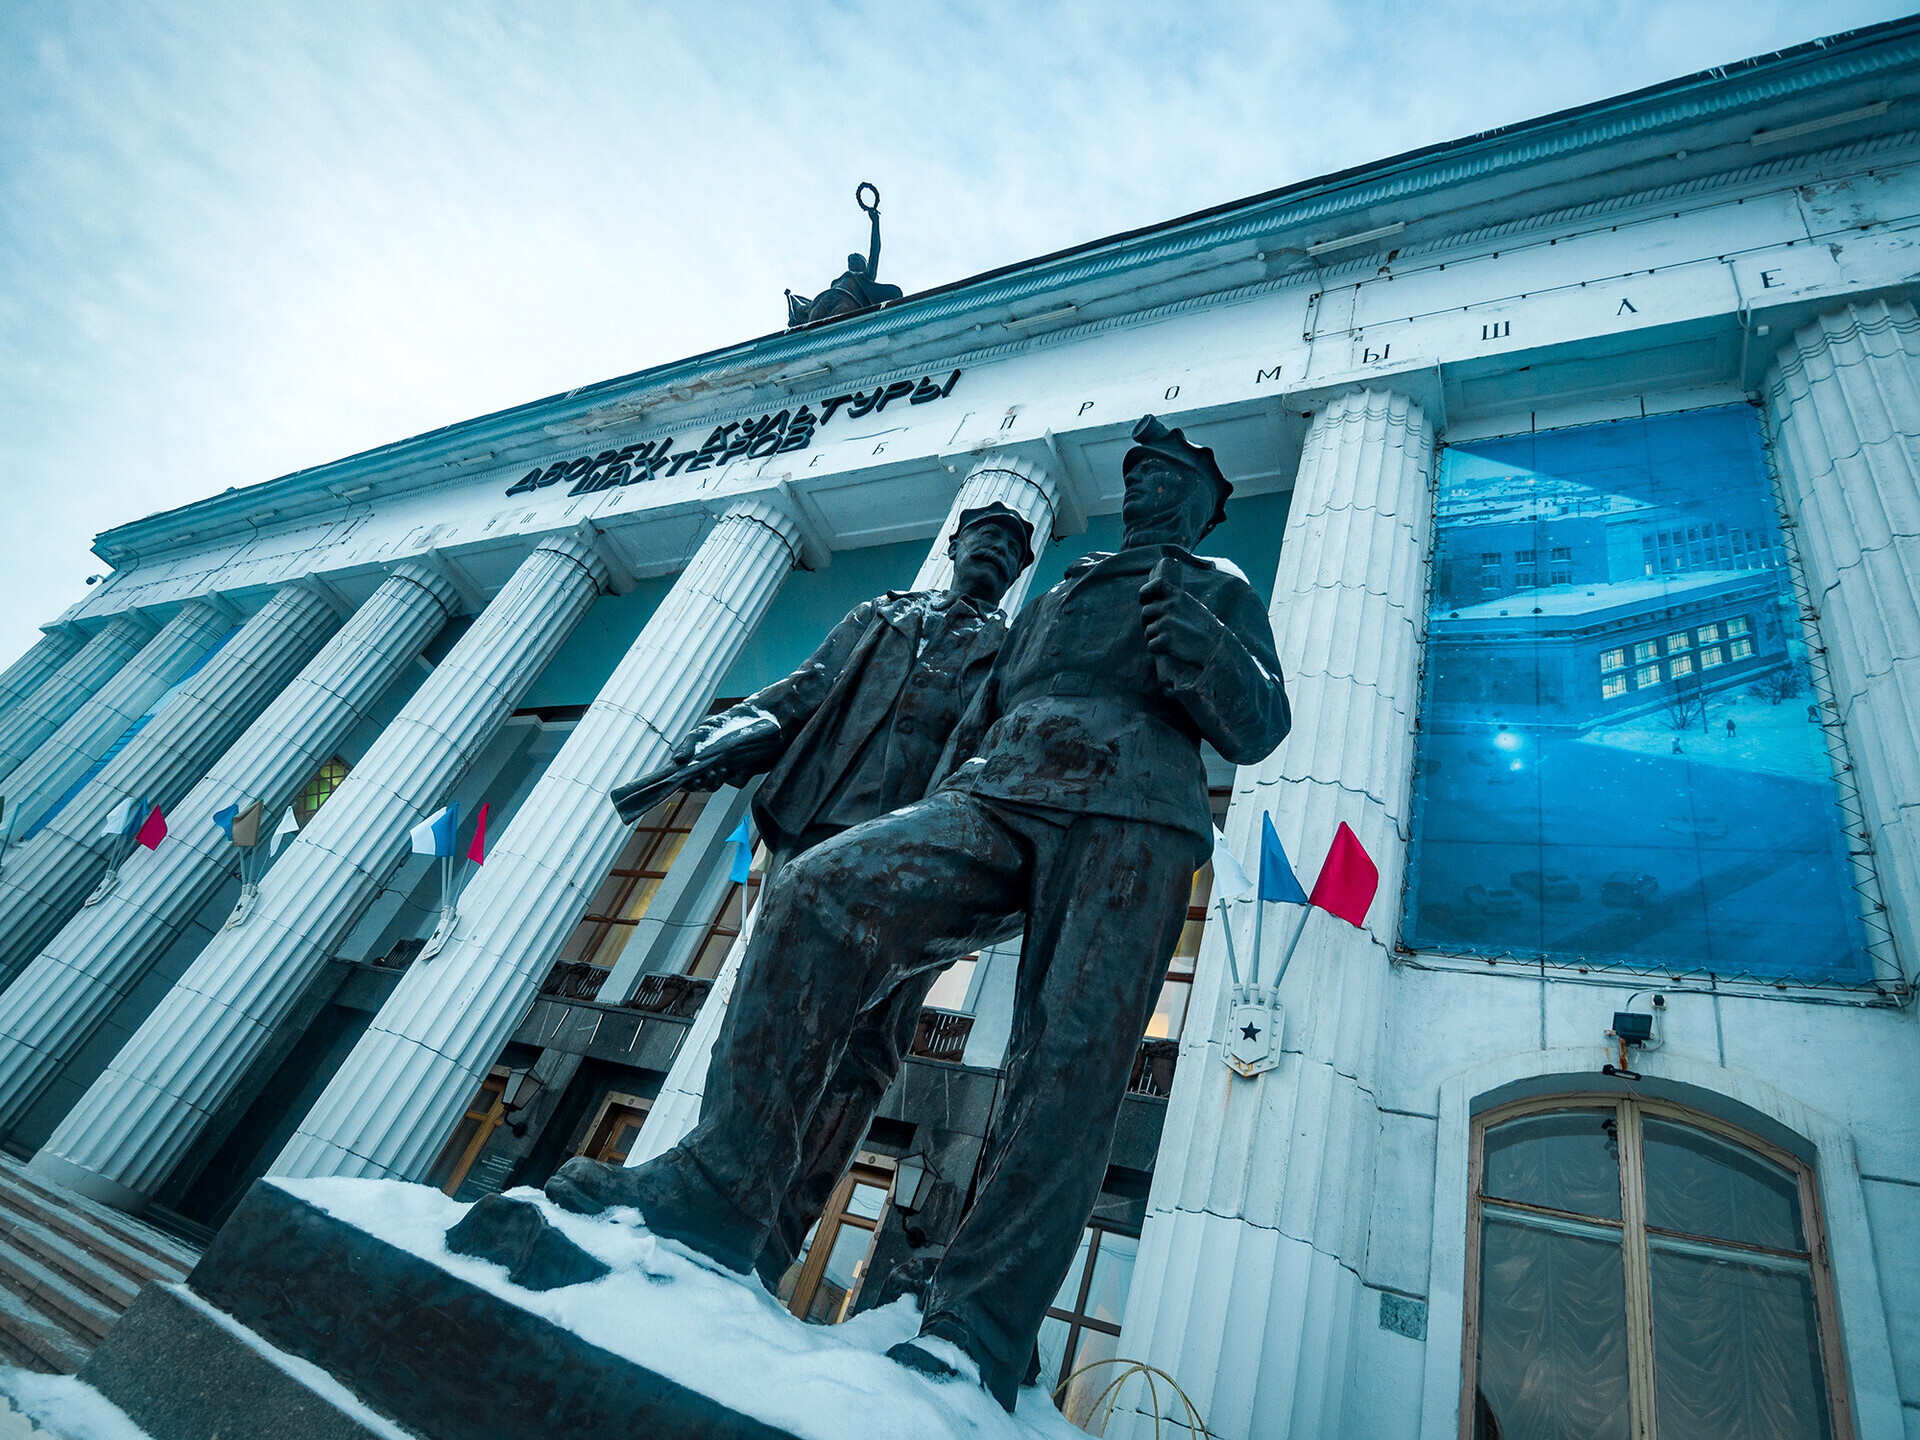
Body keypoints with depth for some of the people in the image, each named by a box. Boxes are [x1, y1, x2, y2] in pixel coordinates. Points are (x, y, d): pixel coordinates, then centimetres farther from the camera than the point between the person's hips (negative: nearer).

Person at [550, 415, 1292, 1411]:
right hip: (993, 799, 3)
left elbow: (1259, 730, 11)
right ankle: (721, 1185, -19)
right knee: (820, 889, -22)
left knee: (1069, 1058, -20)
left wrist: (1207, 656, -13)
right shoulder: (1052, 601, 37)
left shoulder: (1222, 594, 26)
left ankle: (976, 1334, -14)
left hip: (1131, 815, -3)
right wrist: (920, 852, 20)